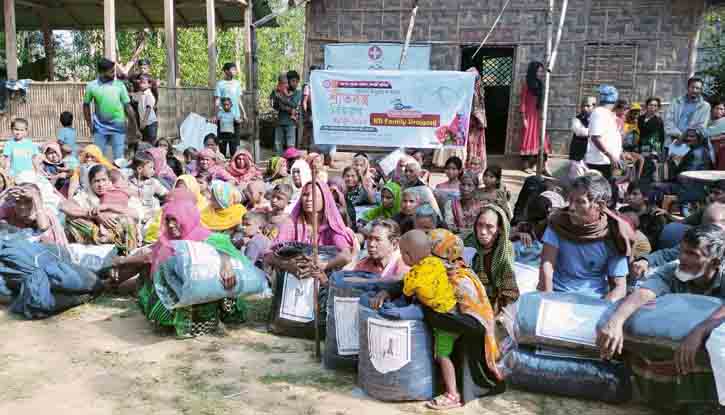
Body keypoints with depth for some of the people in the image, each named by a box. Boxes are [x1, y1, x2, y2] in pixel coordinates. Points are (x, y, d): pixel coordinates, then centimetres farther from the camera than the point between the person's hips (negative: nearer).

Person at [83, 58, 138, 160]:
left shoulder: (119, 85, -5)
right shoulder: (91, 86, -3)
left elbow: (127, 106, -2)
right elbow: (86, 105, 9)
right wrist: (89, 124, 6)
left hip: (118, 126, -1)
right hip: (100, 127, 1)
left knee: (119, 158, 2)